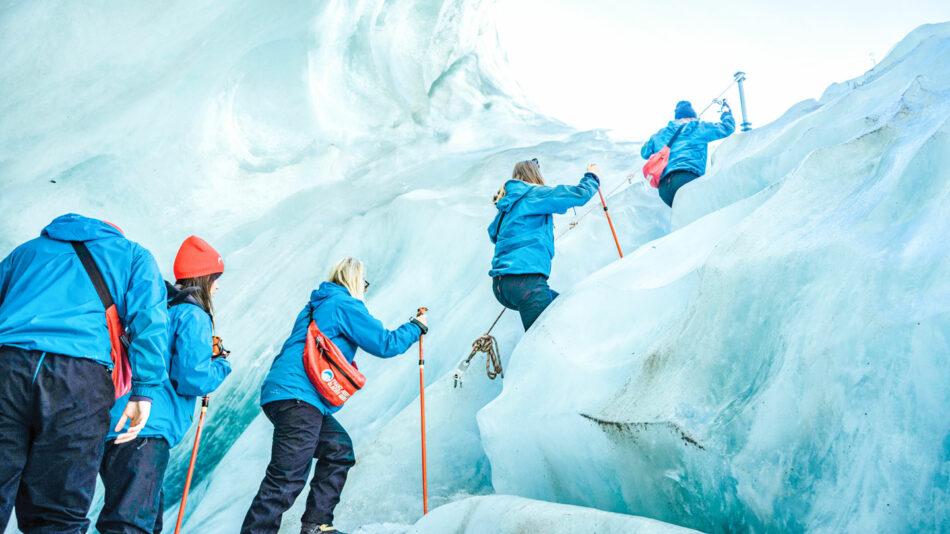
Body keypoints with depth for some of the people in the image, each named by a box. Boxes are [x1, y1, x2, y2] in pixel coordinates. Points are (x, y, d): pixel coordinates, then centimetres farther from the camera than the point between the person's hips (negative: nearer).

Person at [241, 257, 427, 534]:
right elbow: (385, 344, -2)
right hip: (298, 397, -10)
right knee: (288, 476, -14)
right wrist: (416, 327, 13)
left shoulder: (317, 305, 25)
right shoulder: (345, 305, -2)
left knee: (339, 449, 17)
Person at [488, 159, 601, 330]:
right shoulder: (535, 194, -1)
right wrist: (592, 177, 18)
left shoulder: (507, 205, 22)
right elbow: (580, 194, -3)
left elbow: (493, 232, 41)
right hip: (525, 281, -9)